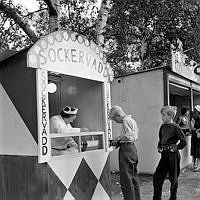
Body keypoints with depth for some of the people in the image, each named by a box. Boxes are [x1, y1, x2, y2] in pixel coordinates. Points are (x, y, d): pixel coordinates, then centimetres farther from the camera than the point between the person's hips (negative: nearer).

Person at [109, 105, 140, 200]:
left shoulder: (126, 120, -11)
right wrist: (119, 141, 12)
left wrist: (118, 138, -9)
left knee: (126, 178, -7)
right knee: (133, 177, 16)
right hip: (132, 147, 11)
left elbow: (129, 136, -21)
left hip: (126, 148, -11)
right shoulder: (131, 120, 19)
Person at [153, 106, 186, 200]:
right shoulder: (162, 127, 8)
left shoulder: (175, 127, -13)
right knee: (157, 176, 4)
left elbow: (183, 141, -9)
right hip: (164, 155, 7)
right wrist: (159, 147, 9)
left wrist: (176, 147, -8)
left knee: (173, 178, 7)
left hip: (173, 155, -7)